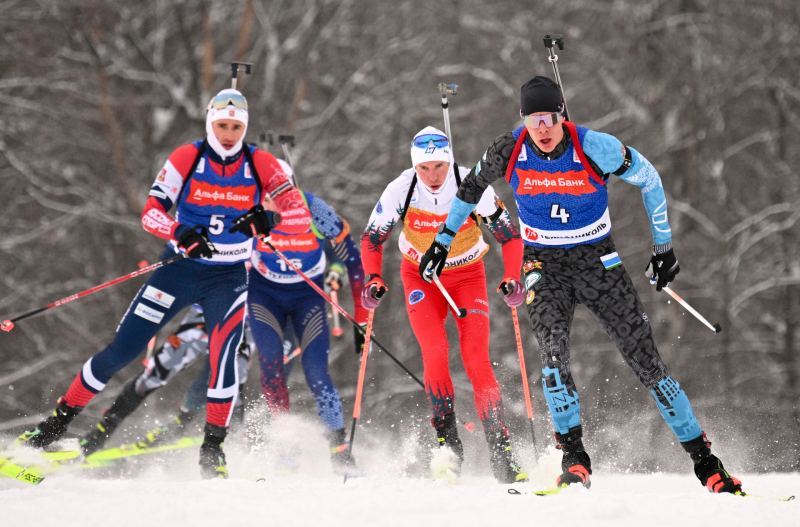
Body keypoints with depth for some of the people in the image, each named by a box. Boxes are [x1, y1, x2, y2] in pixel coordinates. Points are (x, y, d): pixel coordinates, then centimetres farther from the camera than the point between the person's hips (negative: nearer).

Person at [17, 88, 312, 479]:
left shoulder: (261, 165, -7)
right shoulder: (186, 158, -8)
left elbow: (301, 217, -12)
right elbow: (150, 212, -14)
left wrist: (268, 220, -34)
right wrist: (180, 232, -35)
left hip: (228, 278, 0)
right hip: (180, 269, 0)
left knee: (222, 354, -22)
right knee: (121, 350, -1)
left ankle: (213, 449, -10)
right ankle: (59, 421, 10)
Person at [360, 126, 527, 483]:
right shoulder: (401, 190, -19)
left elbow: (509, 235, -12)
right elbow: (372, 238, -6)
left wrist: (511, 279, -26)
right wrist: (374, 280, -21)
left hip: (468, 276, -1)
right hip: (421, 277, 1)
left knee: (476, 359, -15)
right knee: (435, 352, -21)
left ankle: (500, 449, -13)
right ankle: (447, 442, -11)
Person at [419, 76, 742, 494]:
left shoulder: (595, 148, -18)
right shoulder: (509, 151, -11)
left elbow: (649, 181, -2)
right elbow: (472, 186, 11)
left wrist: (663, 246, 2)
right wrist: (444, 237, 17)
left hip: (598, 262, -1)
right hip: (546, 267, 1)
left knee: (645, 358, -4)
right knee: (553, 349, -25)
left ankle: (703, 459, 3)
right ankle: (574, 456, -17)